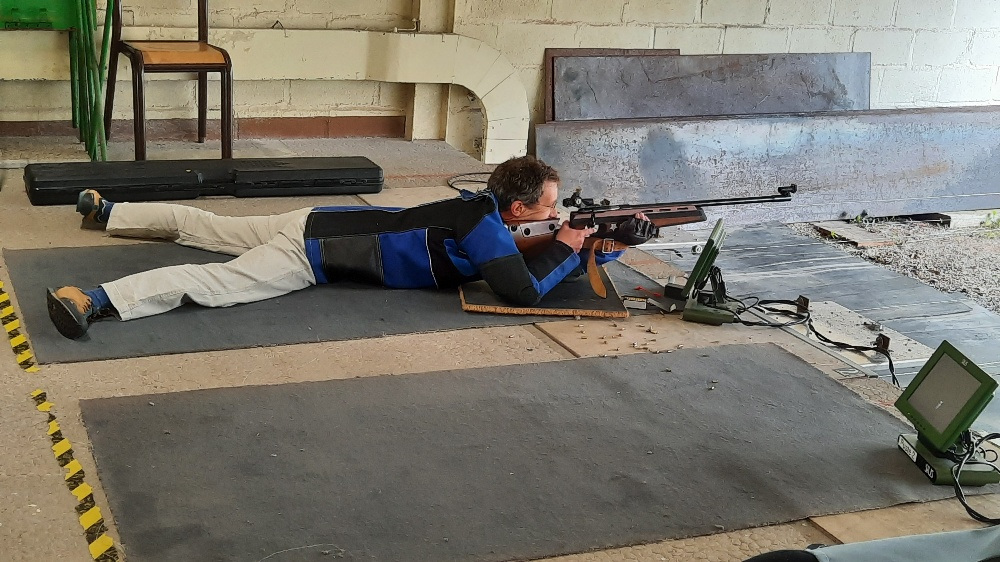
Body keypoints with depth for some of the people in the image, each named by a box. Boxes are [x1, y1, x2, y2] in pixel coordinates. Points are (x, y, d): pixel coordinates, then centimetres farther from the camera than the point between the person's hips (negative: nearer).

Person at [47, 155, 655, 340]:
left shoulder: (486, 207, 6)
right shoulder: (484, 223, -20)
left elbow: (554, 260, 17)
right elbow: (526, 291, -32)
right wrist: (566, 246, -15)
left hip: (316, 223, 9)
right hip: (311, 252, -9)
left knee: (200, 225, 21)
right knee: (215, 282, -25)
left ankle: (105, 210, 36)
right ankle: (93, 299, -37)